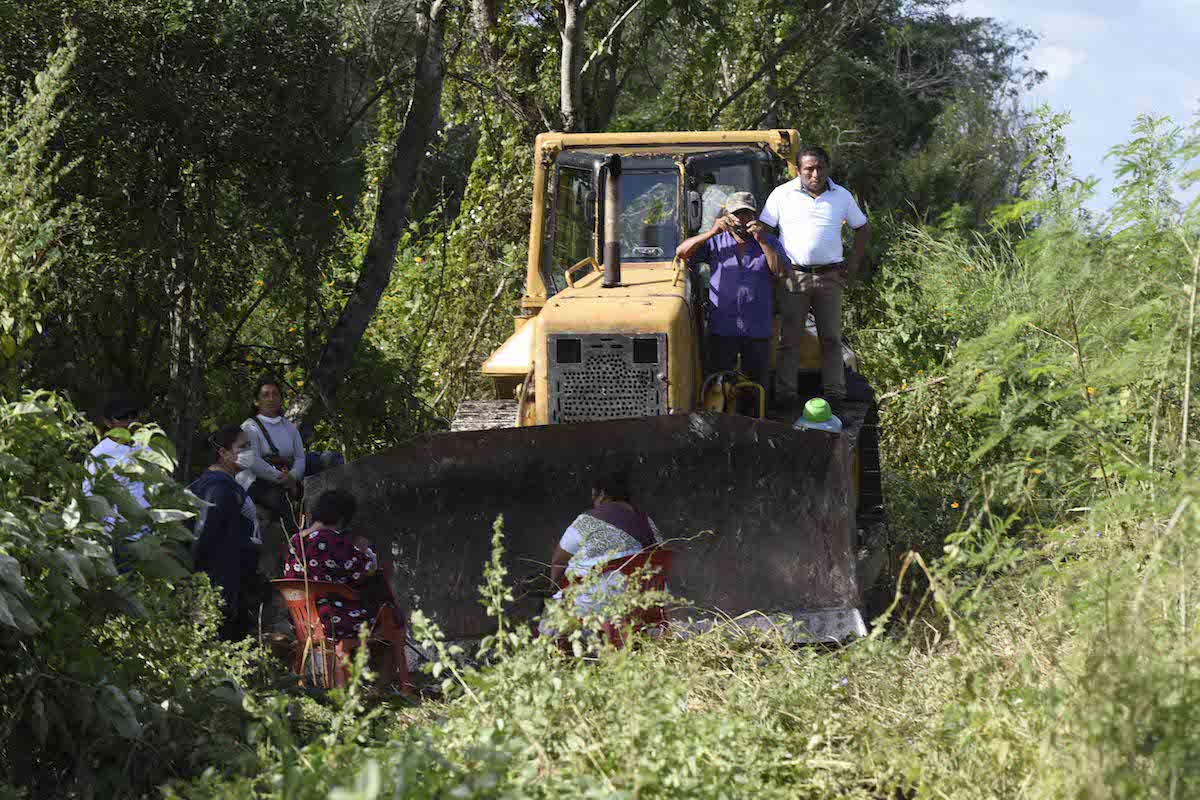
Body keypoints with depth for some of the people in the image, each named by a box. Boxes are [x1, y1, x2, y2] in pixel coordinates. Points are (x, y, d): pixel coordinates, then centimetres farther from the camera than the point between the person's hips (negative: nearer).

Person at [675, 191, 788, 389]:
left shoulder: (768, 243, 10)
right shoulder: (715, 243, 8)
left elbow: (781, 271, -7)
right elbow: (681, 252, -5)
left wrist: (762, 241, -14)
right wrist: (711, 232, -15)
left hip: (758, 330, 1)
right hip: (722, 328, -1)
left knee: (757, 384, 6)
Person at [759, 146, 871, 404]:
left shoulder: (842, 196, 8)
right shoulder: (782, 195, 2)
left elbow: (863, 228, 19)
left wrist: (854, 264, 10)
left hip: (830, 276, 1)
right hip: (793, 276, -1)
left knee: (831, 338, 2)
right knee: (789, 339, -2)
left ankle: (835, 393, 5)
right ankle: (786, 394, 0)